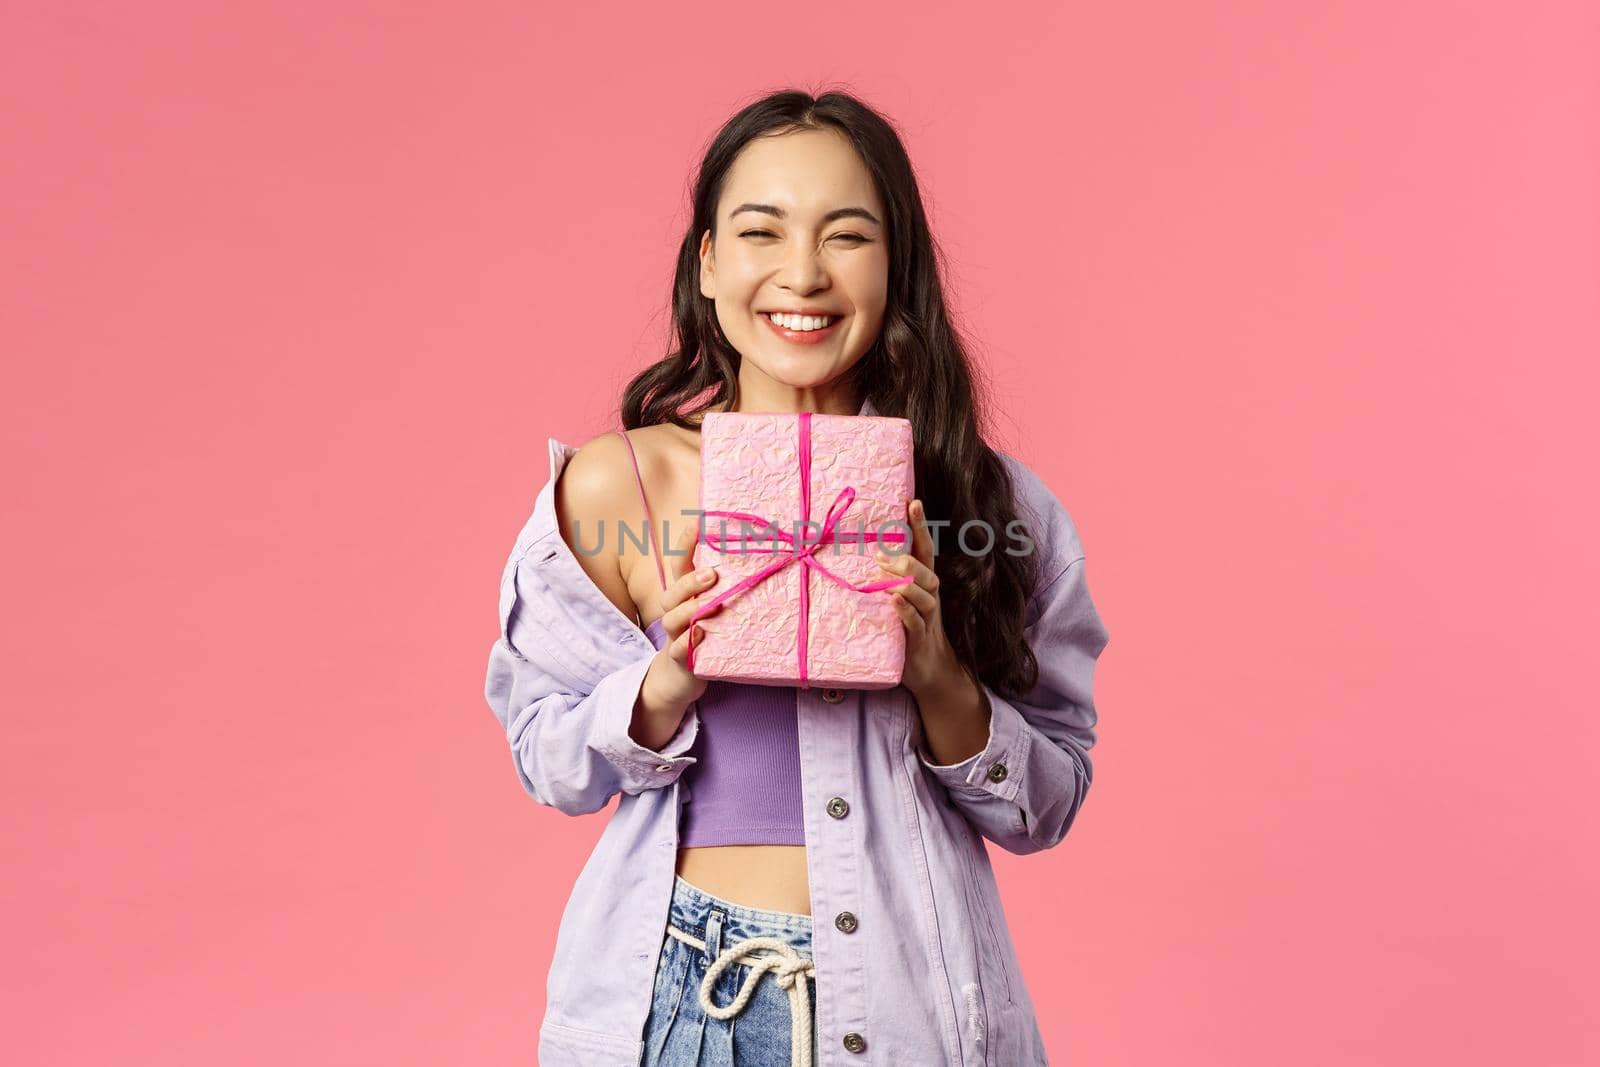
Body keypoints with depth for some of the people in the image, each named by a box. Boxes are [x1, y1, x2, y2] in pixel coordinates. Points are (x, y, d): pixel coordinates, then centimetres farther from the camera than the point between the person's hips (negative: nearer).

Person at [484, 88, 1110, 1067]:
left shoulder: (991, 502, -7)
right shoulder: (616, 485, -9)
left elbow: (1048, 804, -1)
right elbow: (549, 761, 0)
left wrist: (939, 676, -19)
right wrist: (669, 682, -18)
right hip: (679, 986, 0)